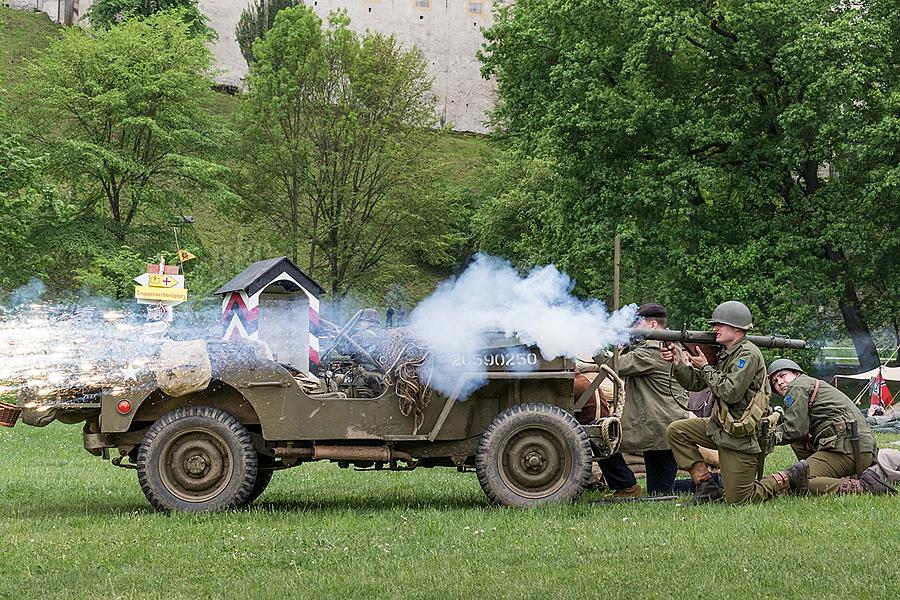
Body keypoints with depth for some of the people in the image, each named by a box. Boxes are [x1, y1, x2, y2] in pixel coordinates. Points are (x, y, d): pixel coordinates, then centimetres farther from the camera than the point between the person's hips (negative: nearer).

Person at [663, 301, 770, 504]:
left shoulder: (748, 355, -16)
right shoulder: (723, 354, 13)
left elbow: (731, 392, -25)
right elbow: (694, 383, 11)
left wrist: (706, 368, -14)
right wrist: (677, 361, -5)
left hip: (741, 435, -9)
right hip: (719, 426, 9)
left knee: (737, 501, -6)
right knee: (676, 431, -1)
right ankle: (706, 485, 2)